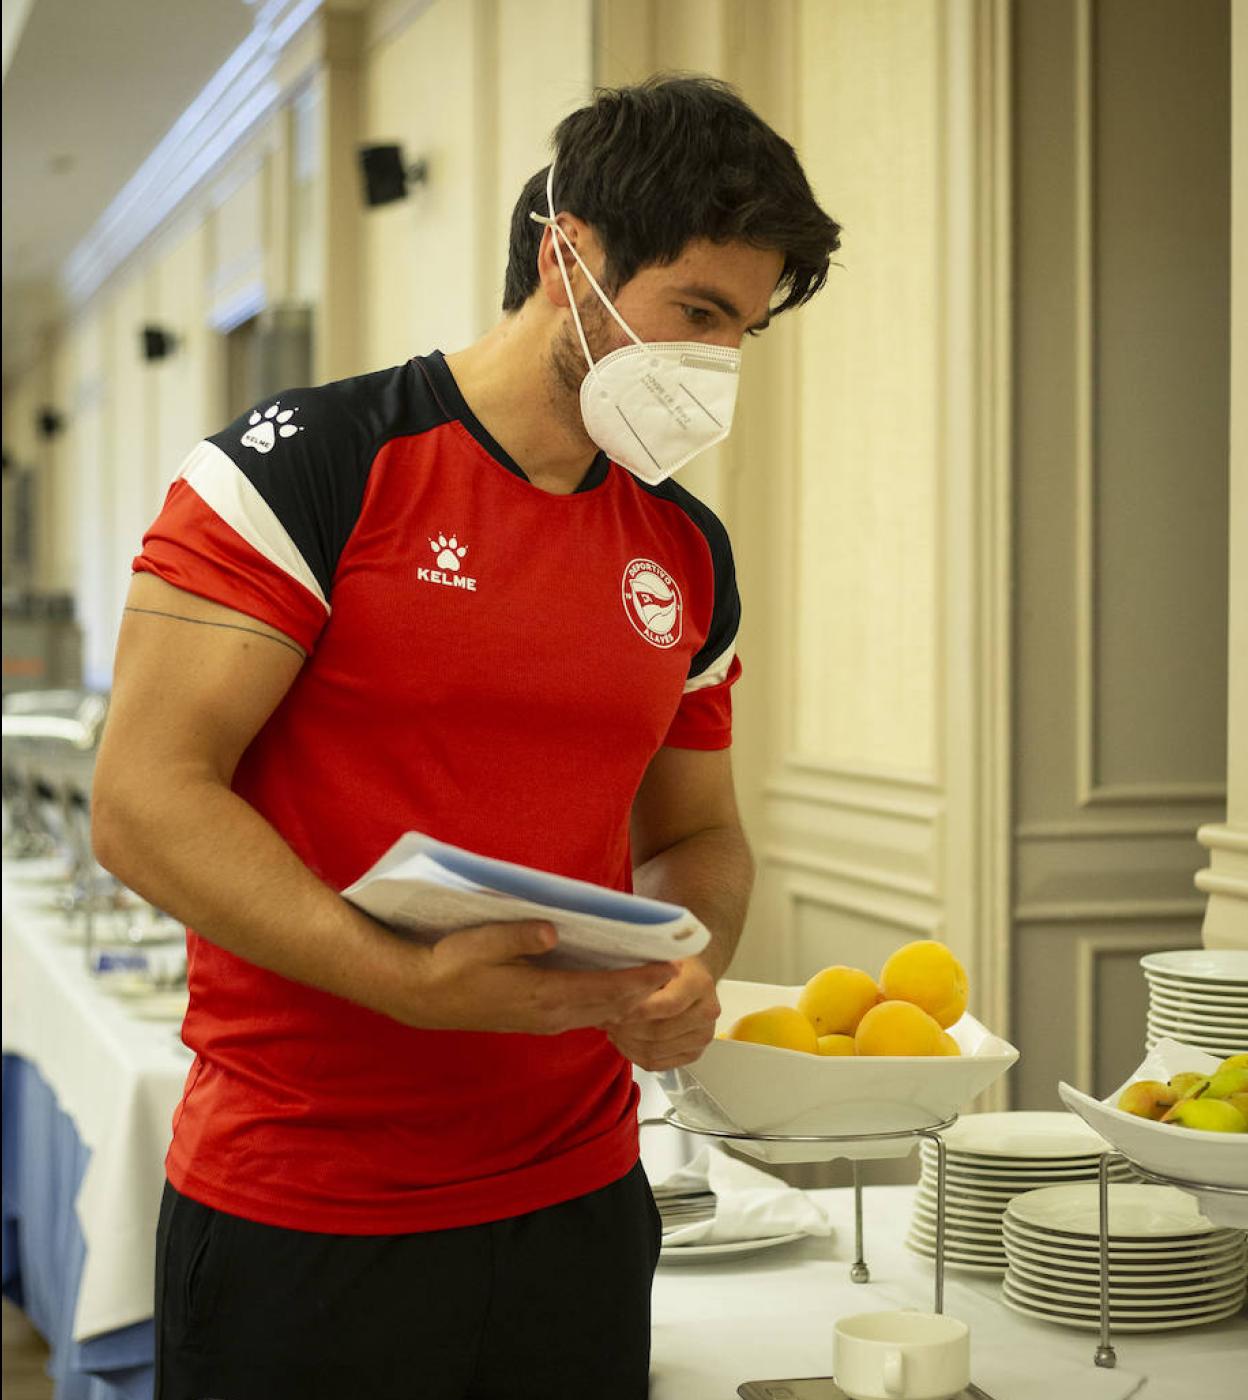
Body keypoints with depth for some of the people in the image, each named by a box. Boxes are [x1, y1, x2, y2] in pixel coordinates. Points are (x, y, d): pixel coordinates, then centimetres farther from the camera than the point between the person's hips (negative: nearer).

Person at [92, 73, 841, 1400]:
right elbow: (144, 801, -15)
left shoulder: (687, 553, 8)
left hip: (579, 1202, 5)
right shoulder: (305, 467, -10)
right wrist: (413, 979, -26)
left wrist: (692, 970, -4)